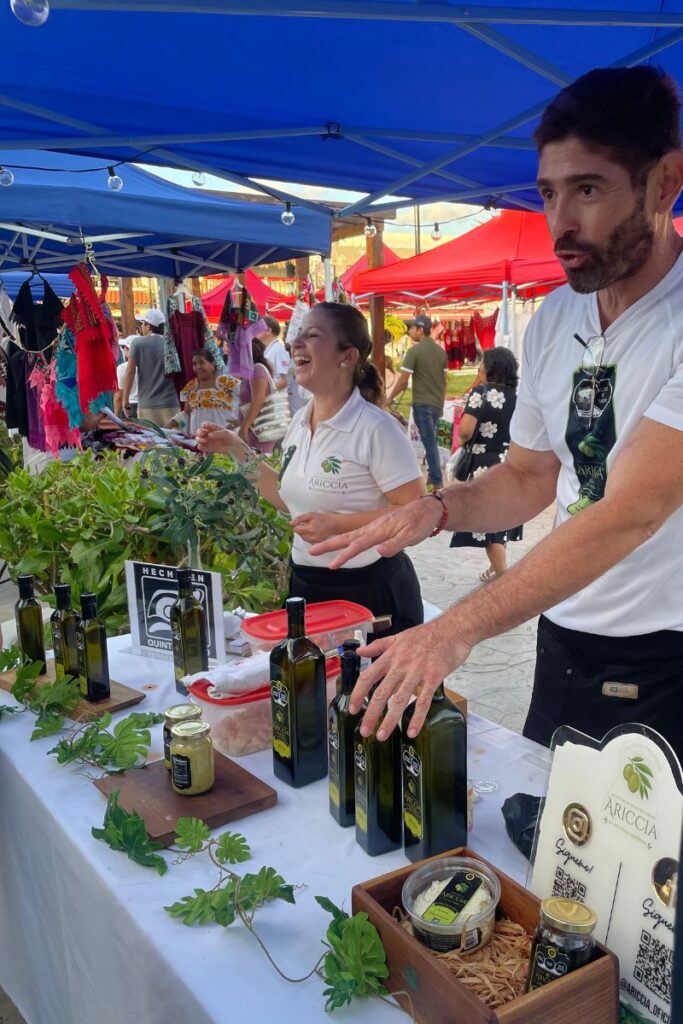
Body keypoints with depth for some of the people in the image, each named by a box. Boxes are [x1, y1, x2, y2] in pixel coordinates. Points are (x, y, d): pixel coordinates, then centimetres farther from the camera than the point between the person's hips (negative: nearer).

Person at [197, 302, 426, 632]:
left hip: (370, 590, -7)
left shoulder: (376, 428, -19)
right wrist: (237, 449, 8)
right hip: (305, 584, 7)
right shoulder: (300, 420, 4)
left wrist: (337, 524, -24)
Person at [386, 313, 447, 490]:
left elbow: (403, 380, -13)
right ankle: (433, 476, 21)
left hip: (422, 403, -7)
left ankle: (437, 482, -3)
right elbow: (444, 379, 14)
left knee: (429, 442, -4)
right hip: (438, 403, 7)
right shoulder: (440, 351, 9)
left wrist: (390, 398, 0)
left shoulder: (414, 351, -12)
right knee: (431, 440, 17)